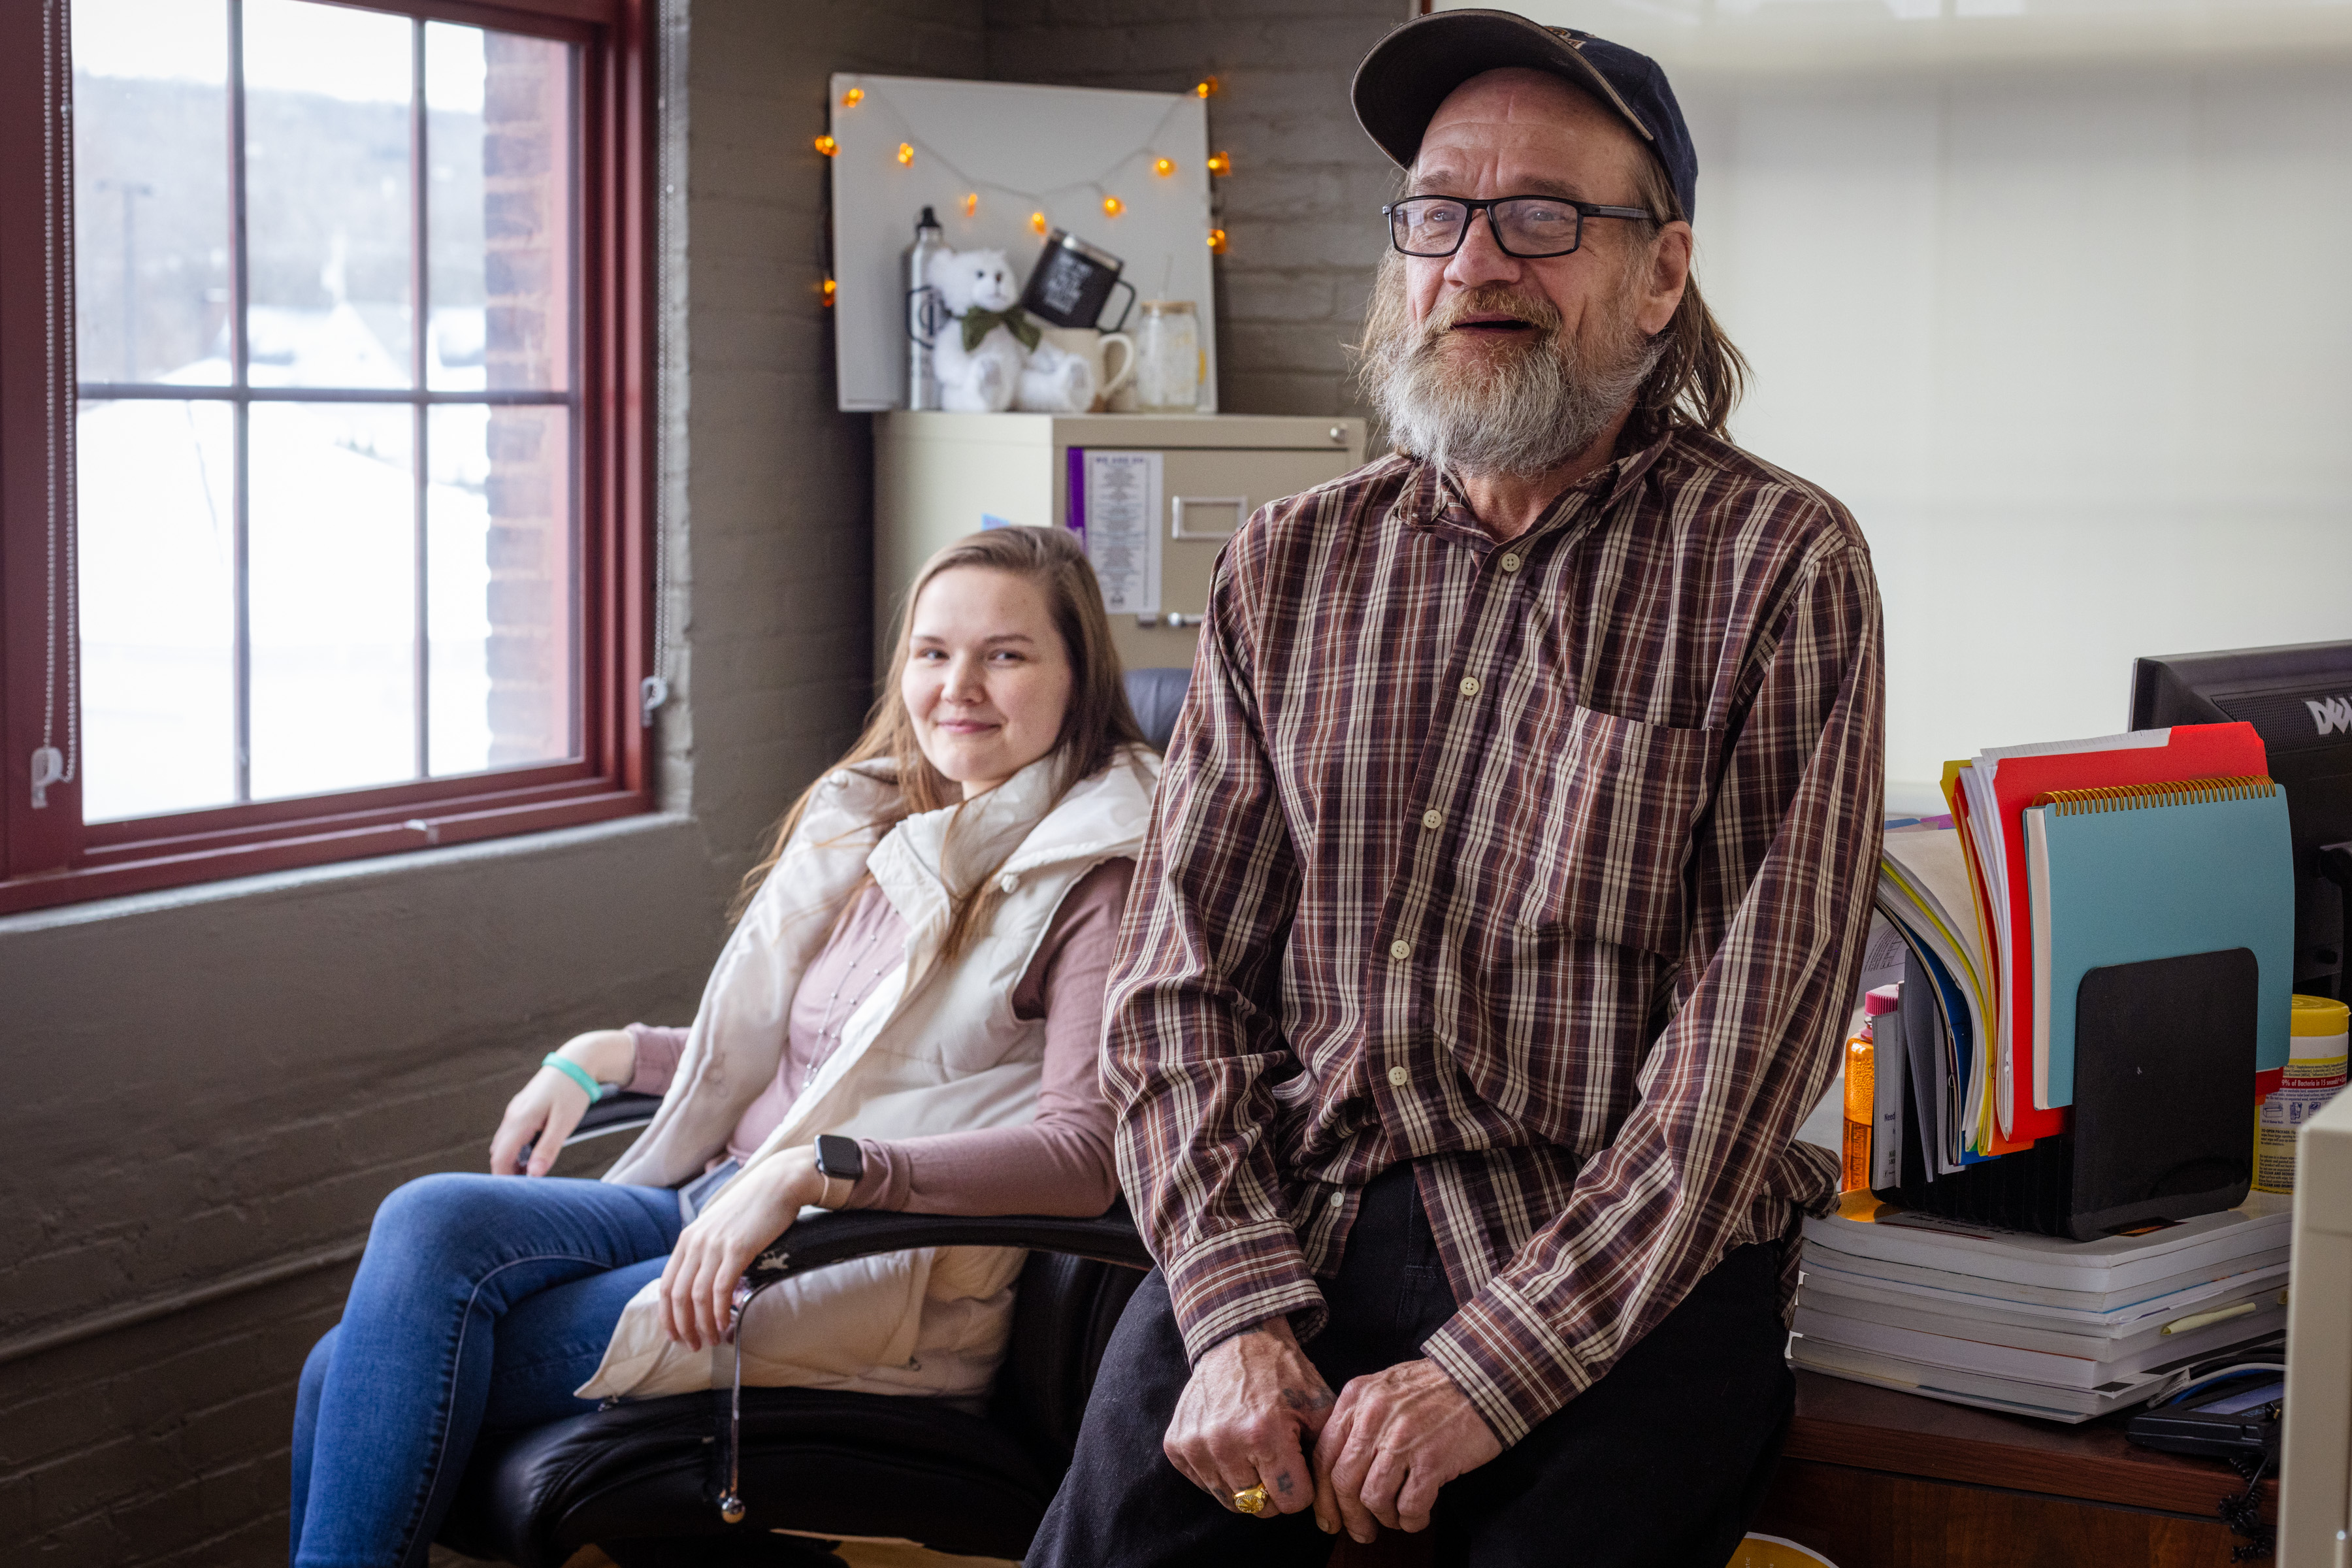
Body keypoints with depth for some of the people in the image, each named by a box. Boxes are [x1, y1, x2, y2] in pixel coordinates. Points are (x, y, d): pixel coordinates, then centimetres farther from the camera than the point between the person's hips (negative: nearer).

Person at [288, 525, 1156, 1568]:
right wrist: (604, 1054, 14)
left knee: (413, 1366, -21)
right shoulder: (865, 821, 18)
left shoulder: (1090, 877, -6)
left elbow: (1082, 1154, -19)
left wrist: (809, 1170, -27)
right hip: (715, 1208, 7)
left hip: (884, 1271, -7)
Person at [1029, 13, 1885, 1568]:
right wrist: (1238, 1309, -8)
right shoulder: (1289, 566, 11)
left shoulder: (1782, 569, -2)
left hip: (1629, 1273, -2)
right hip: (1285, 1224, 3)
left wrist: (1487, 1370, -16)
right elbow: (1182, 979, 8)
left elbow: (1750, 1041, -9)